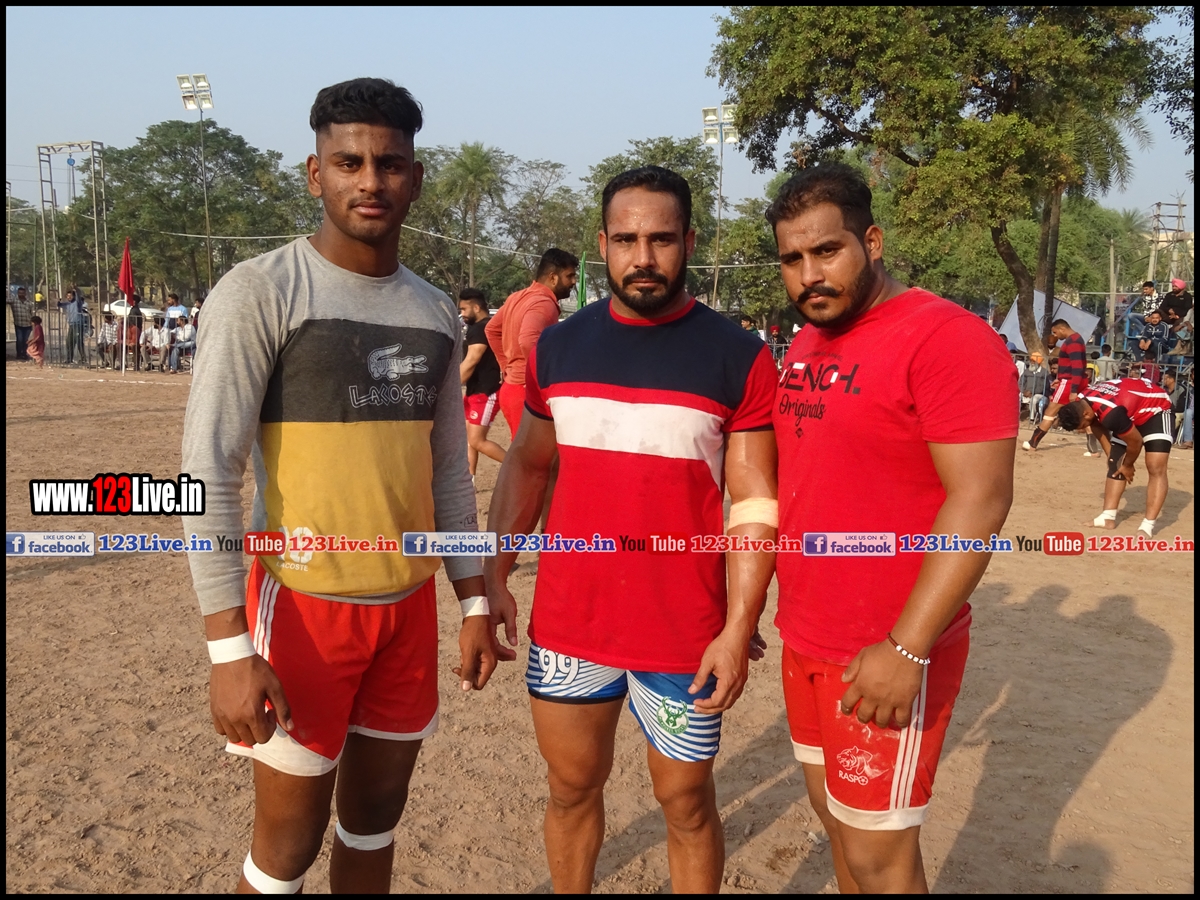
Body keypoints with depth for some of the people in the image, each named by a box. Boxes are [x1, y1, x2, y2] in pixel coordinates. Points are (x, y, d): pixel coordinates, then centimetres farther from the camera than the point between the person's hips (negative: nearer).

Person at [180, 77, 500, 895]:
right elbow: (208, 475, -14)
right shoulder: (261, 292, -10)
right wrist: (230, 645, -17)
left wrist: (474, 600, 11)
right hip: (306, 604, -5)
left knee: (376, 815, 17)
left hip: (409, 605, 5)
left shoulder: (435, 312, 8)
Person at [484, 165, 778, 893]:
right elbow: (526, 466, 12)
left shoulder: (739, 358, -8)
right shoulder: (558, 347, 3)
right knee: (573, 788, 19)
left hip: (684, 637, -3)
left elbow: (756, 504, -8)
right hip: (566, 624, 3)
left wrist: (739, 629, -13)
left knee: (686, 802, 14)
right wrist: (495, 577, 5)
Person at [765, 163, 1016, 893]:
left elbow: (981, 501, -22)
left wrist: (906, 649, -24)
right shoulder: (806, 345, 9)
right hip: (807, 639, 8)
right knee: (837, 815, 20)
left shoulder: (947, 338, -16)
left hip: (888, 653, -8)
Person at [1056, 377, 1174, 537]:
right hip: (1131, 414, 9)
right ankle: (1108, 517, 6)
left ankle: (1147, 526, -23)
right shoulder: (1081, 404, -15)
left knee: (1156, 469, -18)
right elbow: (1099, 428, 5)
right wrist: (1112, 456, 4)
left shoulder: (1111, 413, -40)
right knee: (1115, 464, 4)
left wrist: (1127, 465, -7)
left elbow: (1135, 441, -25)